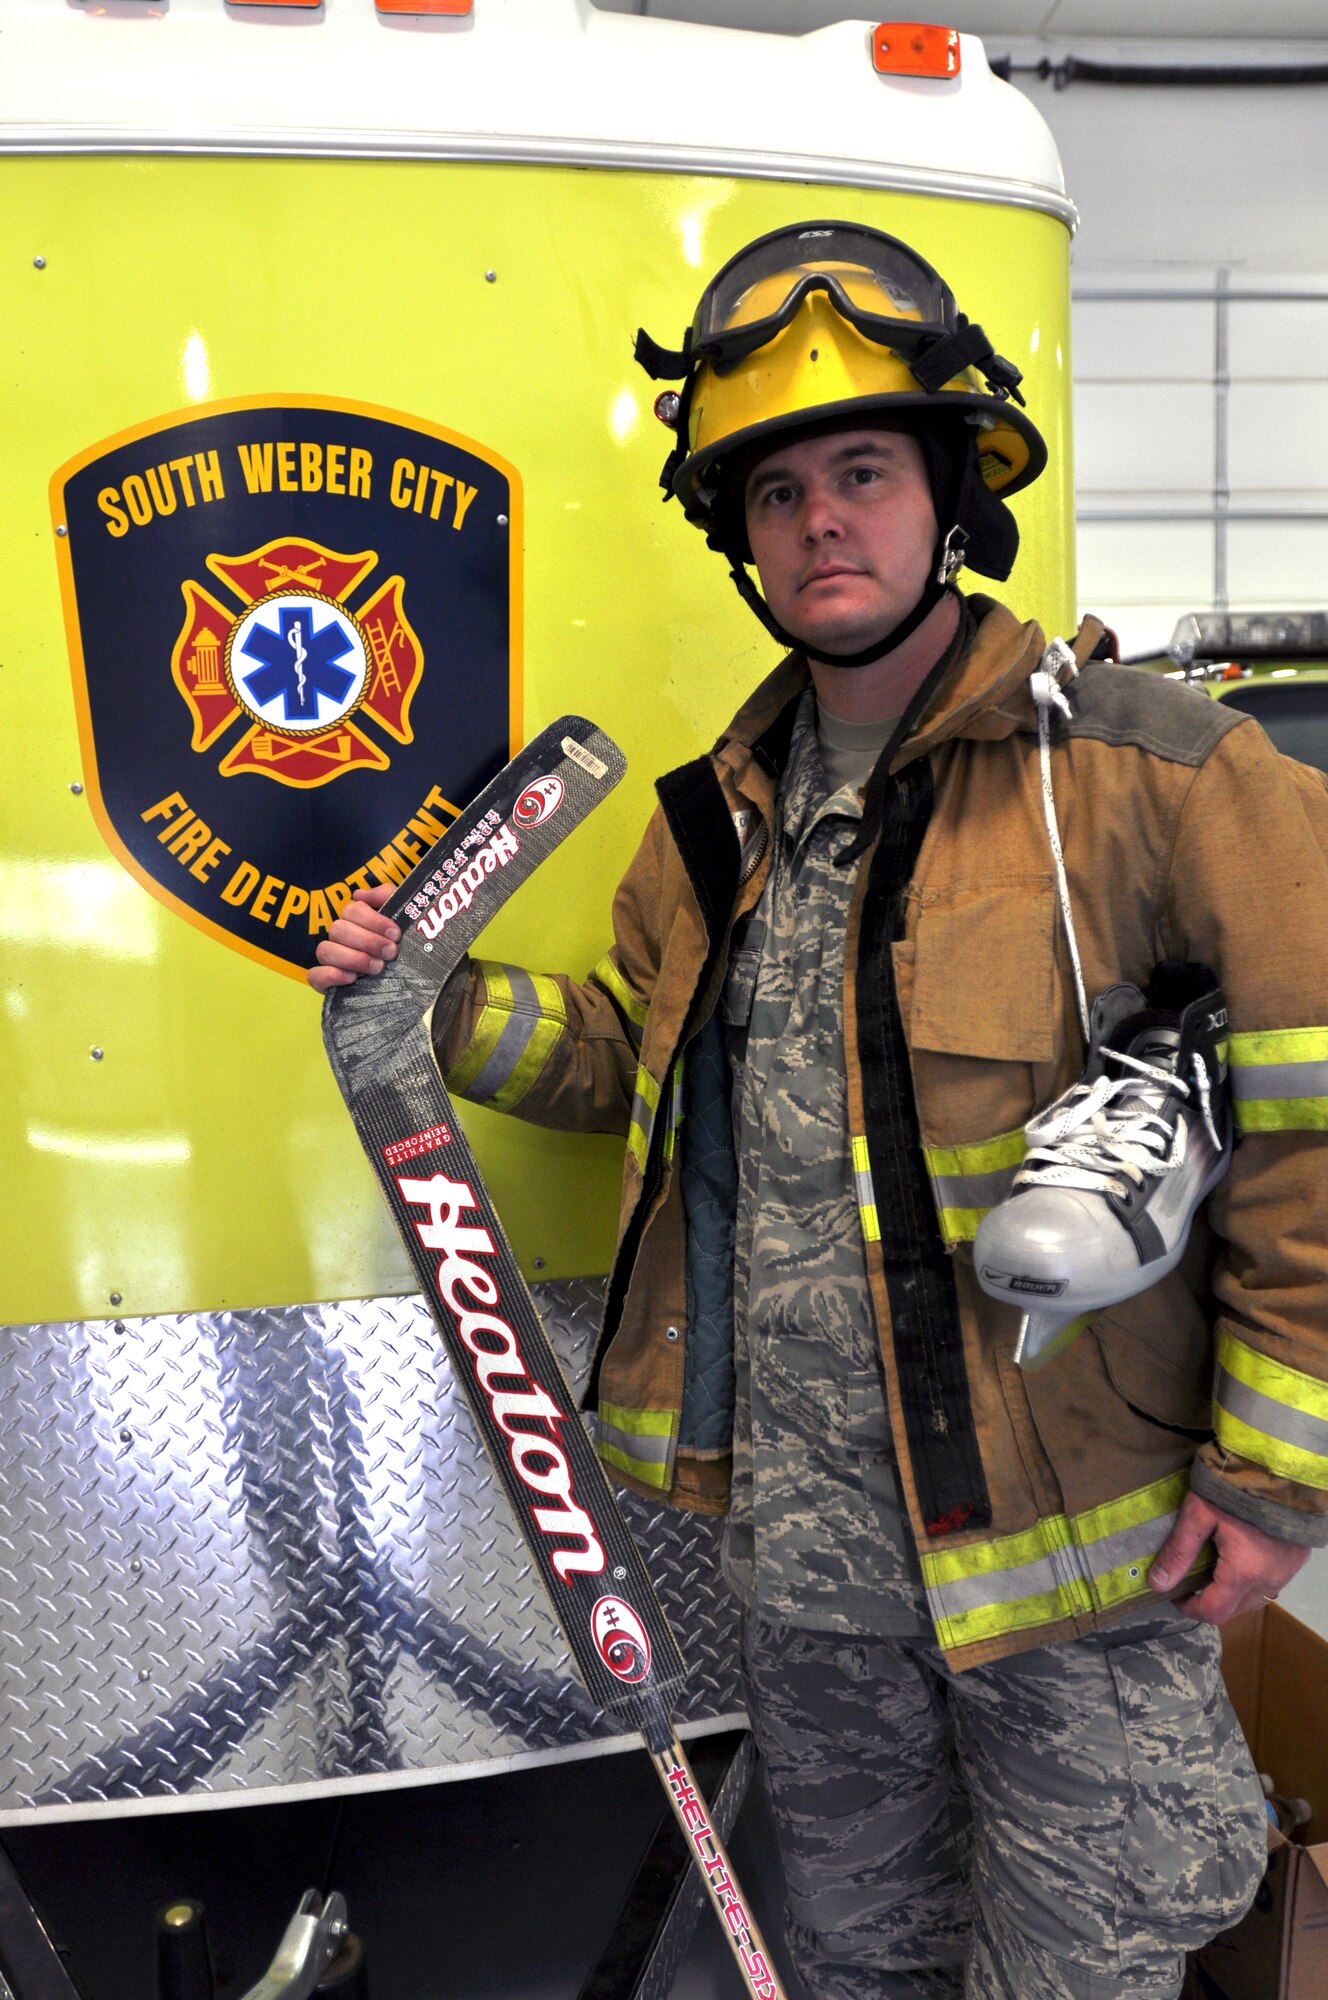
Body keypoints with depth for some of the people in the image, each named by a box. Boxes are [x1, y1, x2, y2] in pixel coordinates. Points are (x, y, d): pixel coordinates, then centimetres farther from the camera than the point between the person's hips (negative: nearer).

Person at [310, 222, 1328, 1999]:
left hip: (1060, 1543, -5)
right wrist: (440, 1009, 1)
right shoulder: (728, 812, 6)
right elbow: (637, 1054, 16)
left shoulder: (1139, 769, -14)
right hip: (798, 1537, 6)